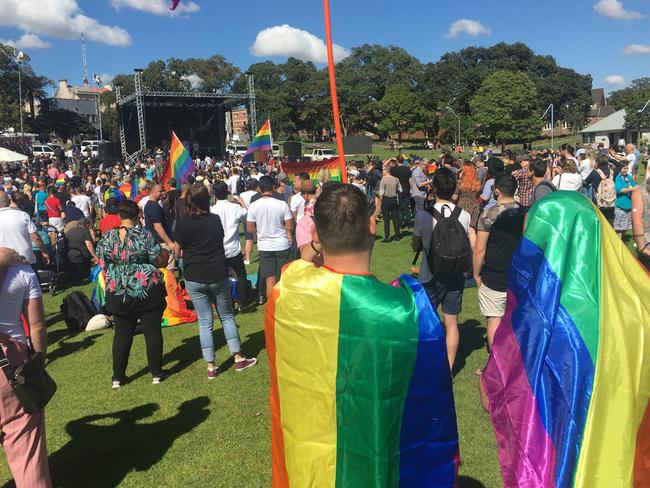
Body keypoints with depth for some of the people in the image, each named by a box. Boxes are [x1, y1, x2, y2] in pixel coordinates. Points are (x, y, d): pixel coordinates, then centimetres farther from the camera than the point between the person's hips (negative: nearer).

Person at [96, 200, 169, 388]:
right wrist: (165, 255, 14)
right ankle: (157, 373, 17)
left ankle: (118, 377, 19)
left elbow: (103, 266, 6)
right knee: (153, 332, 8)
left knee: (122, 334, 13)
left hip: (119, 294, 3)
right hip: (148, 291, -2)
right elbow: (160, 261, -7)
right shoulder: (145, 235, -9)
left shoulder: (107, 238, 0)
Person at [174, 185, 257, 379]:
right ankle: (238, 359, 19)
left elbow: (177, 250, 0)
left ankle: (211, 367, 12)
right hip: (218, 275, 1)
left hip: (194, 278, -1)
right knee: (227, 316, 15)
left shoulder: (183, 223, -9)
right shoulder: (215, 219, -1)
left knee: (205, 321, 7)